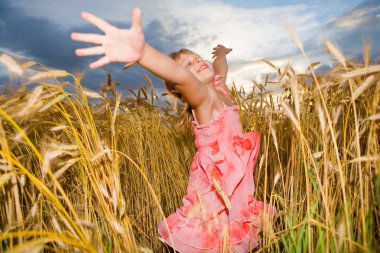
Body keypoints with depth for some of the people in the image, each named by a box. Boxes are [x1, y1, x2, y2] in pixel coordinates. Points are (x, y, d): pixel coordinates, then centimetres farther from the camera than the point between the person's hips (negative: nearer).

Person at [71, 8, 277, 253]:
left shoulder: (219, 88, 7)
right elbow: (181, 76, -39)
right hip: (216, 185, -7)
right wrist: (141, 51, -59)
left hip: (236, 182, 8)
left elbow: (220, 66, 30)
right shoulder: (202, 95, -16)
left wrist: (221, 53, 53)